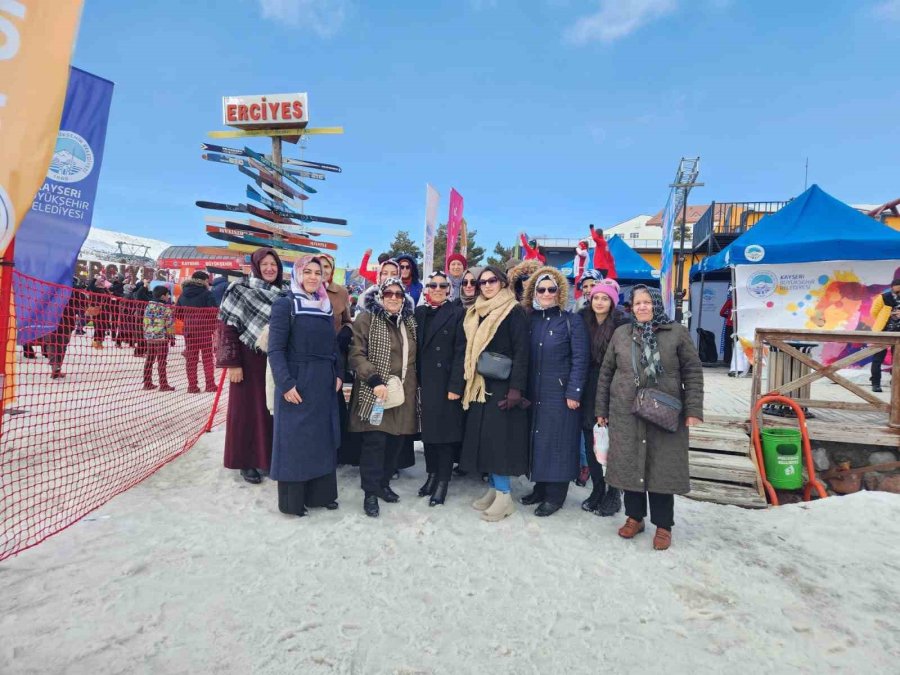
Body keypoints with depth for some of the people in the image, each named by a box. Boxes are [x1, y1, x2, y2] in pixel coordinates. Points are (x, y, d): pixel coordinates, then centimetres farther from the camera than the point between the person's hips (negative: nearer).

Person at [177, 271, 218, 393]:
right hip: (204, 329, -4)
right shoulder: (207, 294, -8)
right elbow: (213, 312, -12)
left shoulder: (184, 294, 9)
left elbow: (177, 312, 11)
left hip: (188, 329, 4)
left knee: (191, 358, 9)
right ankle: (210, 384, 5)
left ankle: (192, 386, 11)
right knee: (207, 357, 4)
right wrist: (214, 328, -2)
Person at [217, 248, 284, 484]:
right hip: (249, 361, -4)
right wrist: (233, 363, -15)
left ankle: (269, 457, 25)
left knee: (272, 409, 10)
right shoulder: (240, 290, -5)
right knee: (247, 409, 5)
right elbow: (227, 326, -10)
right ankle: (247, 462, 18)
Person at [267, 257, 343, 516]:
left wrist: (338, 374, 5)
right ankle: (293, 500, 16)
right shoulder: (284, 304, -6)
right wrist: (285, 383, -19)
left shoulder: (327, 306, 12)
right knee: (295, 439, 3)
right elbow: (275, 349, -12)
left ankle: (321, 493, 25)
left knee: (323, 438, 12)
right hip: (297, 383, -6)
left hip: (324, 383, 6)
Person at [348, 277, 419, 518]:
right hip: (375, 393, -5)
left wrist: (416, 385, 16)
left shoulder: (410, 322, 14)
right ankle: (370, 492, 9)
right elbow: (356, 354, -12)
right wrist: (374, 380, -21)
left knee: (395, 441, 10)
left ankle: (383, 484, 28)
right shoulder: (366, 320, -4)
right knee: (375, 441, -5)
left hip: (403, 393, 6)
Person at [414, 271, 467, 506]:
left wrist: (455, 386, -15)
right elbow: (415, 348, 9)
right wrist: (415, 381, 3)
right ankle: (432, 475, 26)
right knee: (428, 428, 12)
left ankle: (443, 481, 13)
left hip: (447, 382, -4)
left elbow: (461, 352, -9)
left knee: (446, 430, 2)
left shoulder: (457, 313, -4)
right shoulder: (419, 312, 10)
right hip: (425, 381, 5)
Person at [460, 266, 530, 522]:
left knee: (499, 436, -7)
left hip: (503, 385, -7)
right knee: (484, 436, 7)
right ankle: (494, 488, 18)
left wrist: (516, 387, -19)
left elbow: (521, 352, -12)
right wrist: (469, 383, 12)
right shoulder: (476, 313, 14)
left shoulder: (514, 312, -6)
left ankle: (504, 495, 2)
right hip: (480, 385, 7)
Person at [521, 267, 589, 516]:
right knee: (537, 439, 12)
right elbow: (522, 357, 9)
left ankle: (555, 495, 15)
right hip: (534, 392, 5)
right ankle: (540, 488, 26)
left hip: (560, 393, -5)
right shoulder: (529, 320, 7)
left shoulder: (572, 321, -6)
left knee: (557, 441, 2)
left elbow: (579, 360, -9)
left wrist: (574, 393, -15)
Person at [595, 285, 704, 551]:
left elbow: (693, 372, -1)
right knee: (630, 465, 9)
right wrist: (601, 409, 7)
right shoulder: (621, 334, 7)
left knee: (662, 468, 5)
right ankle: (634, 517, 27)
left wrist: (693, 409, -9)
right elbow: (606, 372, 9)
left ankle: (663, 525, 21)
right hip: (626, 414, 2)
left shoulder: (677, 332, 0)